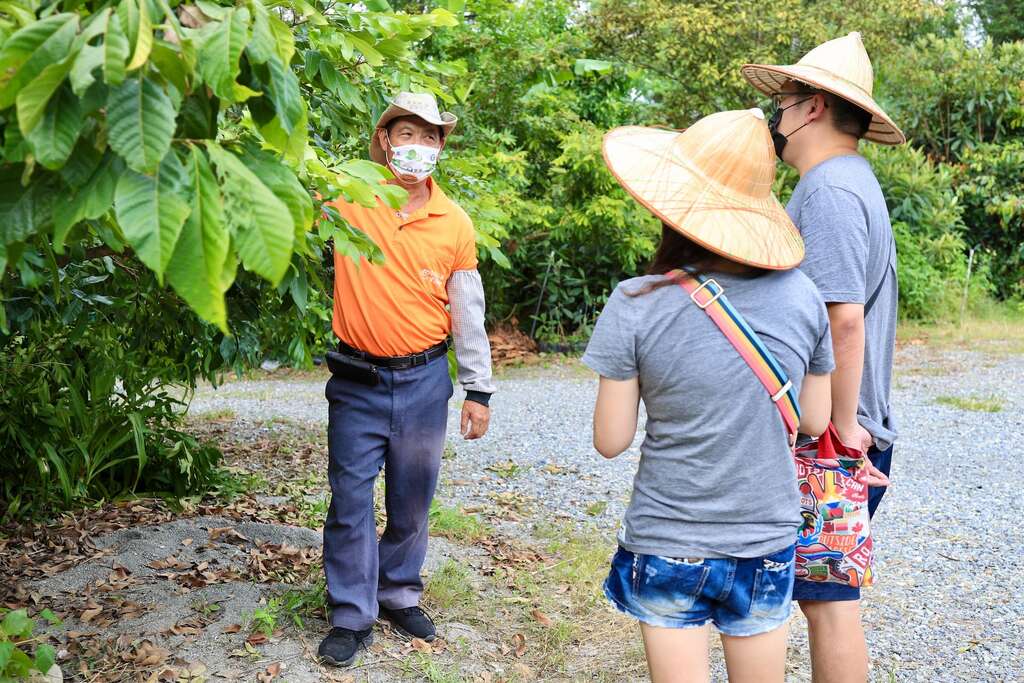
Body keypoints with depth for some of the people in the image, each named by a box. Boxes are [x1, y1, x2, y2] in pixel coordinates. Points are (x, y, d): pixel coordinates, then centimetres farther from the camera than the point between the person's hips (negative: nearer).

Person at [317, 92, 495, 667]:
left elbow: (469, 313, 5)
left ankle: (400, 595, 33)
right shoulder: (348, 199, -5)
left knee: (412, 501, 14)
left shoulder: (455, 223, 0)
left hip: (425, 381, 2)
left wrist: (479, 390, 5)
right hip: (357, 381, -1)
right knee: (351, 500, 4)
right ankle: (353, 616, 18)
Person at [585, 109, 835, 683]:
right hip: (767, 546, 3)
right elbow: (815, 421, 2)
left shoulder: (637, 306, -16)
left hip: (667, 547, -2)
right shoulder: (800, 295, -8)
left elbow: (611, 441, -10)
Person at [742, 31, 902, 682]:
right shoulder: (849, 181, 17)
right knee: (829, 591, 18)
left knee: (829, 597, -1)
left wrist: (842, 426, -20)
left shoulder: (830, 190, -17)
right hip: (837, 432, 10)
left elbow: (844, 318, -25)